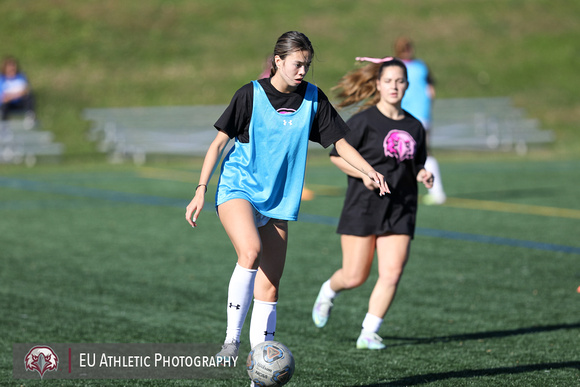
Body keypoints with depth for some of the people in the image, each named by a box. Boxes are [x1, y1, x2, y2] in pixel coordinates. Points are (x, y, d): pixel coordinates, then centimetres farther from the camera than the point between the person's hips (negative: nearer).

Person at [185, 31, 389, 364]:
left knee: (269, 287, 2)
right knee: (251, 252, -32)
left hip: (278, 202, 4)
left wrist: (370, 171, -9)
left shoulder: (313, 98, 2)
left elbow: (340, 143, 7)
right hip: (237, 189, -4)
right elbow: (220, 142, -4)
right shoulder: (251, 94, -8)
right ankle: (232, 339, -22)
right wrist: (201, 190, -10)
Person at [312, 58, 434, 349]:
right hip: (362, 207, -4)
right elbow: (337, 155, -3)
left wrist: (423, 176, -1)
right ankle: (328, 291, 34)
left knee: (392, 274, -9)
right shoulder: (364, 120, -6)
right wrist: (364, 173, -17)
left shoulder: (414, 126, 9)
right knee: (354, 277, 0)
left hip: (400, 210, 4)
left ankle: (368, 333, 3)